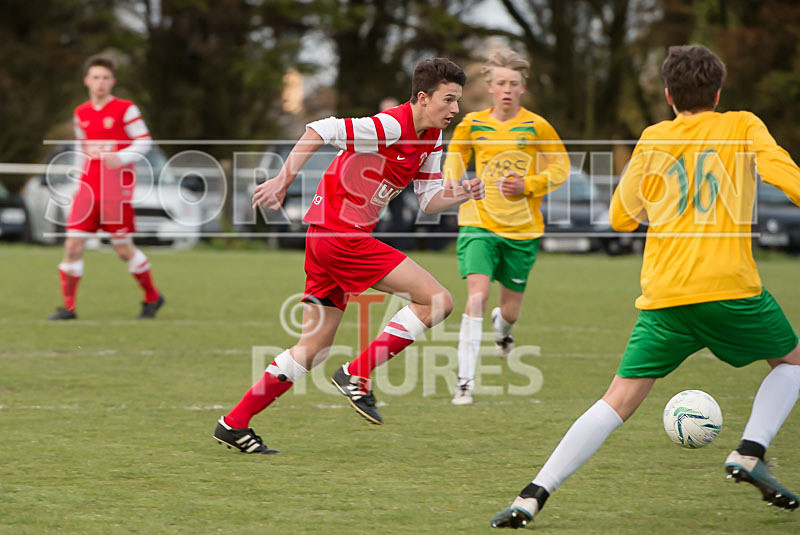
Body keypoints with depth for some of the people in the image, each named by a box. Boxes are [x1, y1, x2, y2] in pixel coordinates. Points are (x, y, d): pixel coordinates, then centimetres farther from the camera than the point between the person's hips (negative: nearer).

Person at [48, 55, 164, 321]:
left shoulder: (125, 109, -5)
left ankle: (152, 297, 21)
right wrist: (91, 164, 14)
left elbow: (144, 141, -5)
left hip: (117, 188, -5)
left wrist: (120, 158, -20)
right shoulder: (80, 114, 11)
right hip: (88, 186, 5)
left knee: (123, 248, 0)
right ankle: (68, 306, 0)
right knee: (73, 244, -6)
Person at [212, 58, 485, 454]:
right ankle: (357, 375, -7)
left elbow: (429, 199, 17)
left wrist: (461, 194, -2)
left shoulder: (431, 140, 12)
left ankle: (235, 424, 14)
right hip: (341, 236, -10)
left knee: (313, 349, 11)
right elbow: (321, 131, -23)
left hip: (327, 239, 10)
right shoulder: (390, 127, -18)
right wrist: (283, 179, -23)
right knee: (437, 299, -11)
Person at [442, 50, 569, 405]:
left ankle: (503, 327, 50)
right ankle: (465, 382, -18)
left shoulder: (536, 127, -3)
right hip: (479, 224, -1)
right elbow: (453, 161, 16)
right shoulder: (472, 125, 1)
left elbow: (560, 167, 6)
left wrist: (528, 185, -10)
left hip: (523, 229, 1)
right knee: (477, 295, -20)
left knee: (510, 309, 9)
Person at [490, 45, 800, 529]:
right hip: (730, 287, -2)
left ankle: (533, 496, -10)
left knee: (619, 400, 3)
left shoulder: (653, 140, 16)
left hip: (663, 297, 2)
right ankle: (750, 453, 0)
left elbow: (621, 217, 22)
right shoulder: (743, 127, 9)